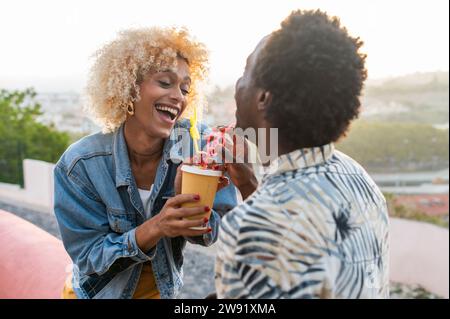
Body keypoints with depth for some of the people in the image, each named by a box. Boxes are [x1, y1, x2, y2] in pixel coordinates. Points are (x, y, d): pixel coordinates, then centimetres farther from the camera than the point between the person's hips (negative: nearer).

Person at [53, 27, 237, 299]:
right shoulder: (80, 164, -23)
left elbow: (210, 233, -16)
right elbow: (88, 256, -20)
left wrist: (187, 199, -36)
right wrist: (155, 228, -36)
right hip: (99, 290, -1)